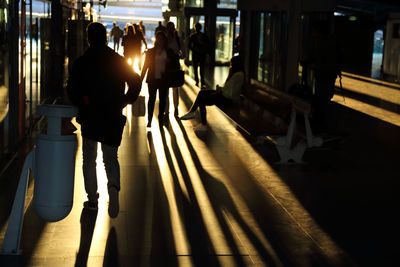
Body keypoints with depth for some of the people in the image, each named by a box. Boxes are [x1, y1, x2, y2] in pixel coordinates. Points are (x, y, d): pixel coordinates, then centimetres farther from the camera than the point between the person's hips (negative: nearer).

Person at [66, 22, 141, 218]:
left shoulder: (81, 63, -5)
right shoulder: (119, 61, -1)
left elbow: (72, 91, -9)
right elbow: (136, 83, 0)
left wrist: (82, 106, 7)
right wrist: (123, 102, 9)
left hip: (89, 118, -1)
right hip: (113, 119, 1)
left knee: (89, 159, 15)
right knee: (111, 158, 11)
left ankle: (92, 199, 17)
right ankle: (113, 186, -18)